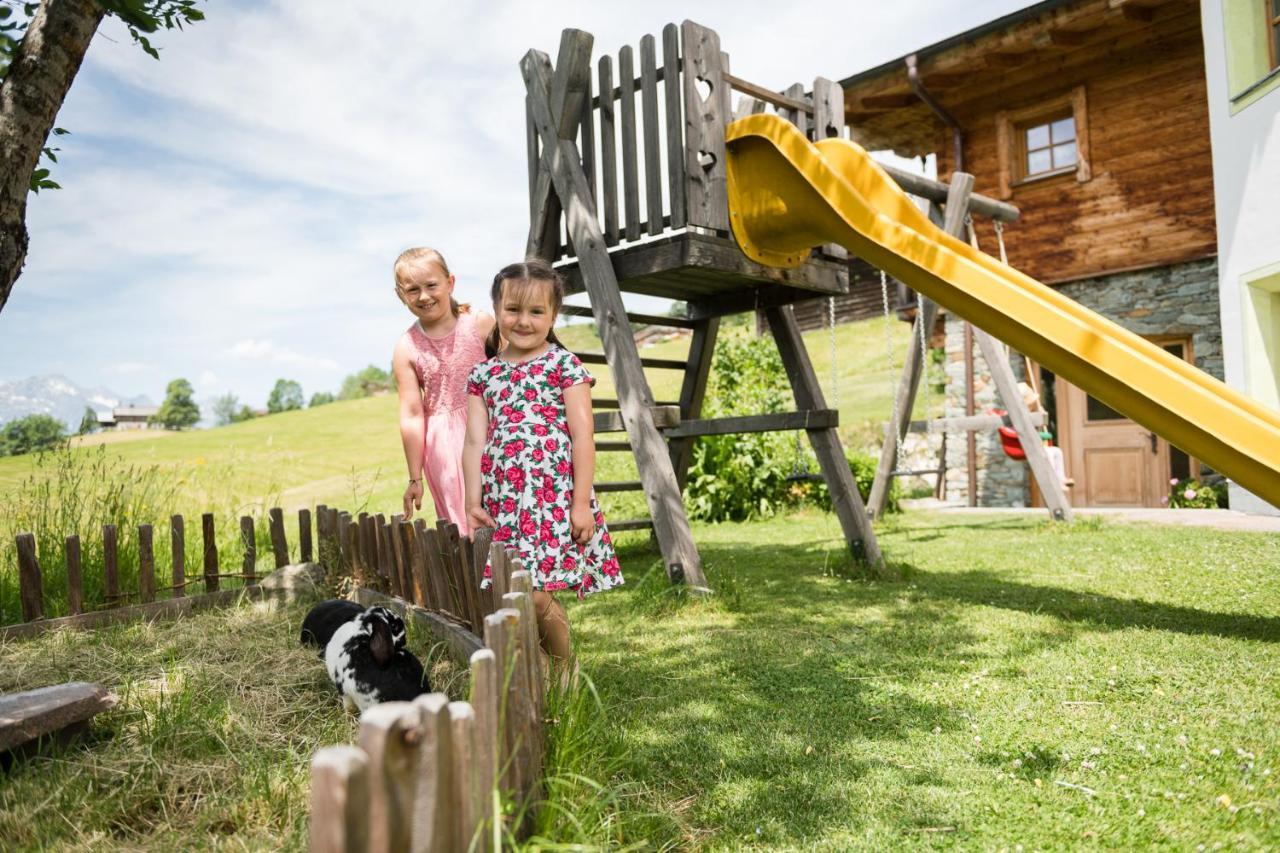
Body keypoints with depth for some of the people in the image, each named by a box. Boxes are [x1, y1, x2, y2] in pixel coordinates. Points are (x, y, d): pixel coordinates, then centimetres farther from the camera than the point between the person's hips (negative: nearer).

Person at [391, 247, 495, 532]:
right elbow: (412, 416, -1)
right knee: (463, 525, 5)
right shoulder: (406, 348, -2)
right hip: (446, 447, 0)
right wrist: (415, 478, 3)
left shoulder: (481, 324, -4)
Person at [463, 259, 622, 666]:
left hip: (554, 497, -4)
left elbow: (583, 434, -4)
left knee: (537, 594, -10)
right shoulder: (483, 374, 13)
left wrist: (581, 502, -9)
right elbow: (476, 441, 8)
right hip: (503, 502, 4)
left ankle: (563, 673, 12)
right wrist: (473, 502, 1)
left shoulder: (564, 365, 1)